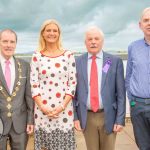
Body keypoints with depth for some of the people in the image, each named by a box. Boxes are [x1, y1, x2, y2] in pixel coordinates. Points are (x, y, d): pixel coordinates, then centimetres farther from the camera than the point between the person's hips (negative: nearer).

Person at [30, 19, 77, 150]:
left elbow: (72, 83, 0)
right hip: (42, 109, 0)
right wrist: (42, 107, -10)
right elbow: (34, 84, 1)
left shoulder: (68, 55, 3)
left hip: (64, 109, 0)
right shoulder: (37, 56, 4)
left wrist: (62, 106, -9)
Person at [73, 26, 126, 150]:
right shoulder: (77, 62, 1)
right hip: (86, 117, 1)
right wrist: (75, 116, -1)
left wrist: (120, 119, -6)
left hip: (108, 116, 0)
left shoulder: (115, 61, -2)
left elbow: (121, 93, -2)